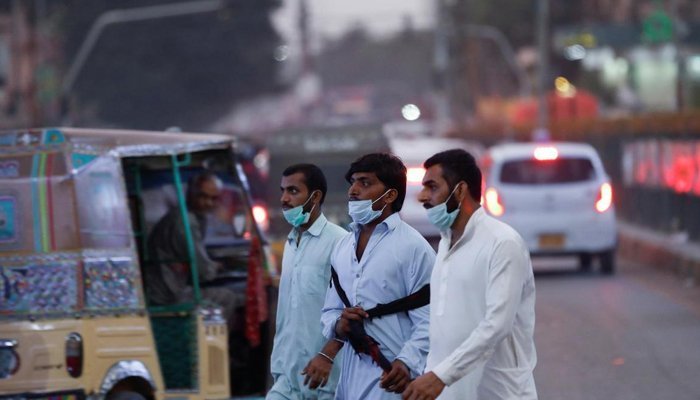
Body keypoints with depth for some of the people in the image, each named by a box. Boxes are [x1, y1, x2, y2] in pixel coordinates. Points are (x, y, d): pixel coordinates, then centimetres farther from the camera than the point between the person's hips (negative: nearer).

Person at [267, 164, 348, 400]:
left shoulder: (337, 241, -10)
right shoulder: (290, 243, 15)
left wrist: (328, 355, -23)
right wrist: (278, 363, 16)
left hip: (325, 378, -7)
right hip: (289, 377, 7)